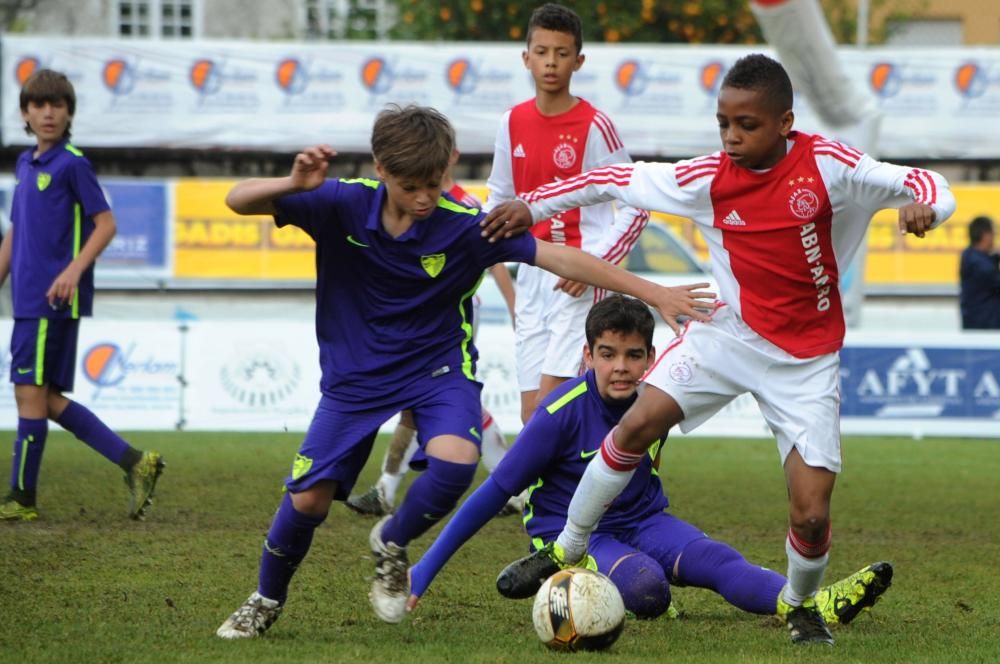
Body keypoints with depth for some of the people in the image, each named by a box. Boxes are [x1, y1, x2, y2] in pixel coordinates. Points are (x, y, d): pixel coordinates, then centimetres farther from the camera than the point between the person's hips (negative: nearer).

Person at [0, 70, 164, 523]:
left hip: (54, 299, -8)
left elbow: (106, 223, -11)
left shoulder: (72, 164, -7)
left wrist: (75, 269, -23)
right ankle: (133, 463, 11)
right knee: (46, 399, 8)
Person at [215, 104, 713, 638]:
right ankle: (266, 600, 23)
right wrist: (294, 184, -40)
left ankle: (391, 544, 5)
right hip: (356, 373, 1)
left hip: (438, 368, 0)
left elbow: (561, 258, -19)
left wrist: (654, 294, -21)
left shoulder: (464, 226, -20)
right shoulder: (344, 206, -17)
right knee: (308, 497, -8)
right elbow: (238, 200, -18)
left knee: (455, 462, -28)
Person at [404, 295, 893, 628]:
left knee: (716, 559, -26)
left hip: (642, 523, 5)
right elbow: (495, 492, -13)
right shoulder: (563, 413, -17)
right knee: (647, 588, -37)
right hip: (575, 535, -4)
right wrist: (425, 570, -13)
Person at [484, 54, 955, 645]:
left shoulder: (826, 165, -16)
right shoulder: (707, 179, -9)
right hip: (731, 331, 2)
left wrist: (923, 205, -38)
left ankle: (800, 605, 24)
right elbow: (619, 180, 0)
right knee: (639, 423, -15)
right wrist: (533, 205, -1)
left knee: (811, 514, -9)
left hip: (806, 360, -2)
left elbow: (924, 185, -14)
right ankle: (565, 552, 4)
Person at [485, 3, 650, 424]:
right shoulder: (512, 124, 6)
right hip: (531, 276, 6)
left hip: (580, 281, -6)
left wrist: (596, 262, -16)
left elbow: (636, 207, -7)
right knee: (532, 413, 4)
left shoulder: (594, 126, -9)